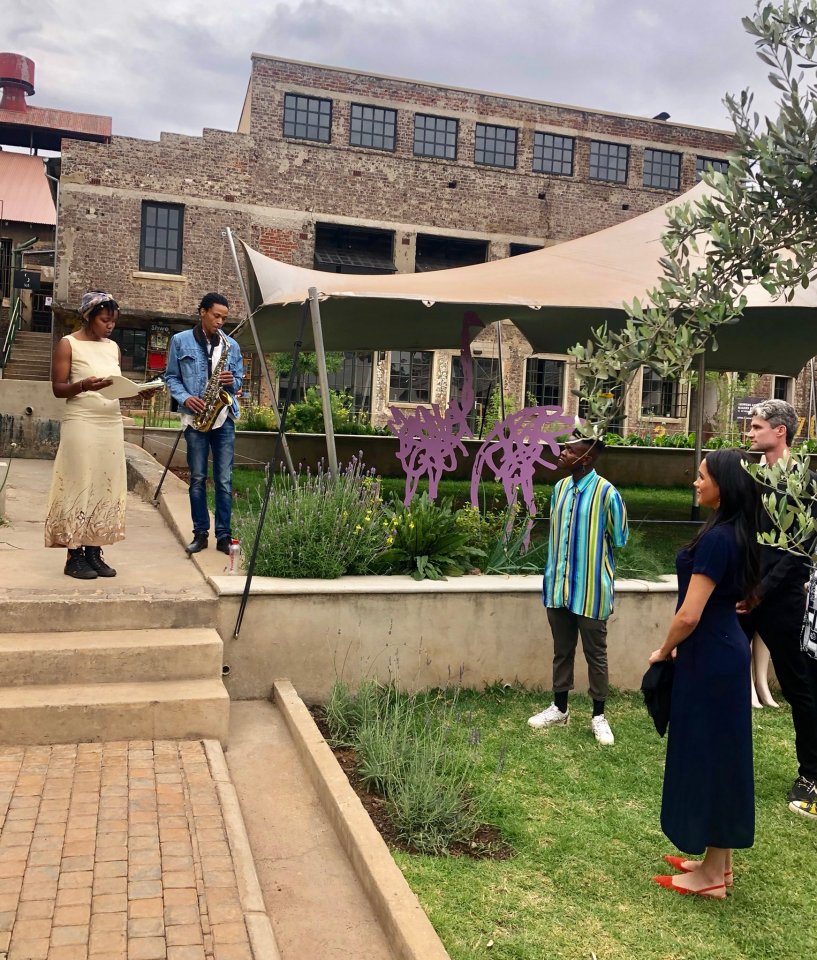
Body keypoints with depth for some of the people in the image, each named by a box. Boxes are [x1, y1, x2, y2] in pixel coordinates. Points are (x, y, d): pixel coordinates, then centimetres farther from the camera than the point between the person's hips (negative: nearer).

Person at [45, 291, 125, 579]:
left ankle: (94, 552, 11)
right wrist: (83, 385, -24)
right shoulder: (68, 344, -3)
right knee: (79, 486, -4)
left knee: (105, 487, 4)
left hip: (111, 425, 6)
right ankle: (74, 556, 2)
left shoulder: (113, 347, 14)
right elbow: (58, 388, -6)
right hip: (81, 424, -6)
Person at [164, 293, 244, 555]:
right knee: (197, 478, 4)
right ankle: (200, 533, 13)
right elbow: (171, 377, 6)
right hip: (195, 417, -1)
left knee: (224, 480, 0)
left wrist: (232, 382, -8)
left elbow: (239, 379, 15)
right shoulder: (181, 341, 4)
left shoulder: (231, 345, 9)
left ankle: (223, 535, 5)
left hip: (224, 417, 1)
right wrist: (185, 398, -11)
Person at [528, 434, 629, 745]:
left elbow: (619, 539, -4)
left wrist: (592, 554, 7)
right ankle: (559, 708, 32)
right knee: (562, 650, 17)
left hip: (591, 588, -5)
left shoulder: (607, 493, -16)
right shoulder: (559, 488, 4)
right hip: (559, 586, 6)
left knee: (595, 654, 9)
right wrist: (550, 575, 13)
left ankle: (598, 716, 23)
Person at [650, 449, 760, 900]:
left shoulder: (717, 538, -23)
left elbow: (689, 615, -24)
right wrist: (677, 650, 17)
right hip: (727, 649, 10)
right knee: (720, 756, 17)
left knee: (706, 756, 2)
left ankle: (712, 875, 17)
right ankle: (718, 861, 31)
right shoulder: (736, 534, 7)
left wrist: (663, 652, -6)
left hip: (709, 659, -10)